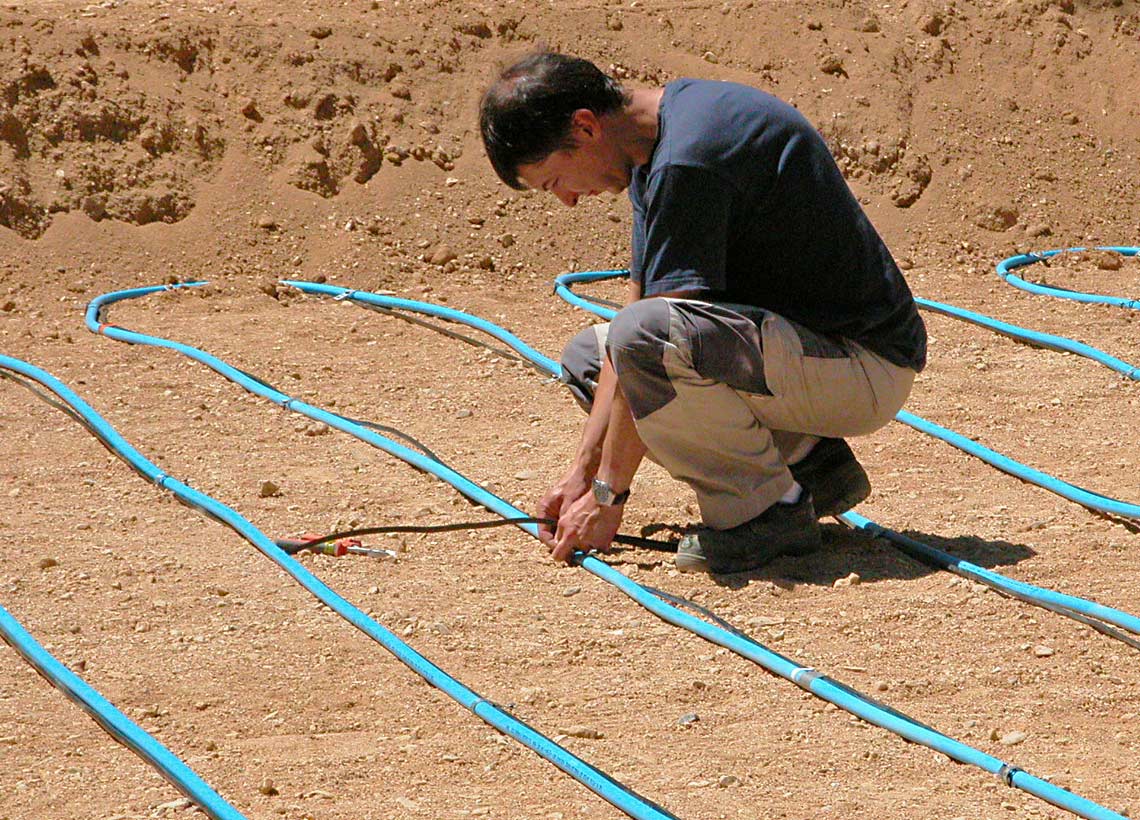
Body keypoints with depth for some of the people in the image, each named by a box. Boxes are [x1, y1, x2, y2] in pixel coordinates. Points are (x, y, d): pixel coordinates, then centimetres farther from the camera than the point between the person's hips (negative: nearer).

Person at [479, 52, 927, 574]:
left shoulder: (687, 161, -23)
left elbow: (642, 338, -23)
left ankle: (769, 511, -12)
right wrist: (582, 470, 5)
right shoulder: (658, 145, 7)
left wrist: (607, 495, -16)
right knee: (586, 354, 16)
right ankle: (808, 458, 9)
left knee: (646, 337, -32)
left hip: (866, 367, -10)